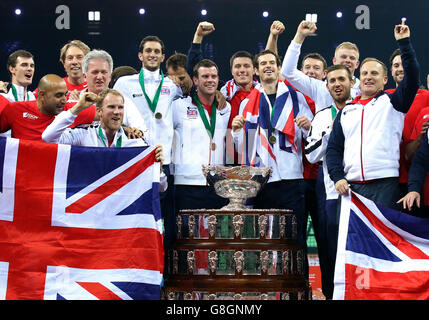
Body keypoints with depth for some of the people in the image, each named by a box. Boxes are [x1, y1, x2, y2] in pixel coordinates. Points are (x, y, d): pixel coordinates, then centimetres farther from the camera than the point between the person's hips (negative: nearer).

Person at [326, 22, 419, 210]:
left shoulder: (391, 102, 11)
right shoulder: (346, 111, 20)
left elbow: (412, 77, -6)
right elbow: (334, 148, 16)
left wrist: (404, 42, -8)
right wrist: (337, 177, 1)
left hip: (384, 185, -3)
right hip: (351, 186, 3)